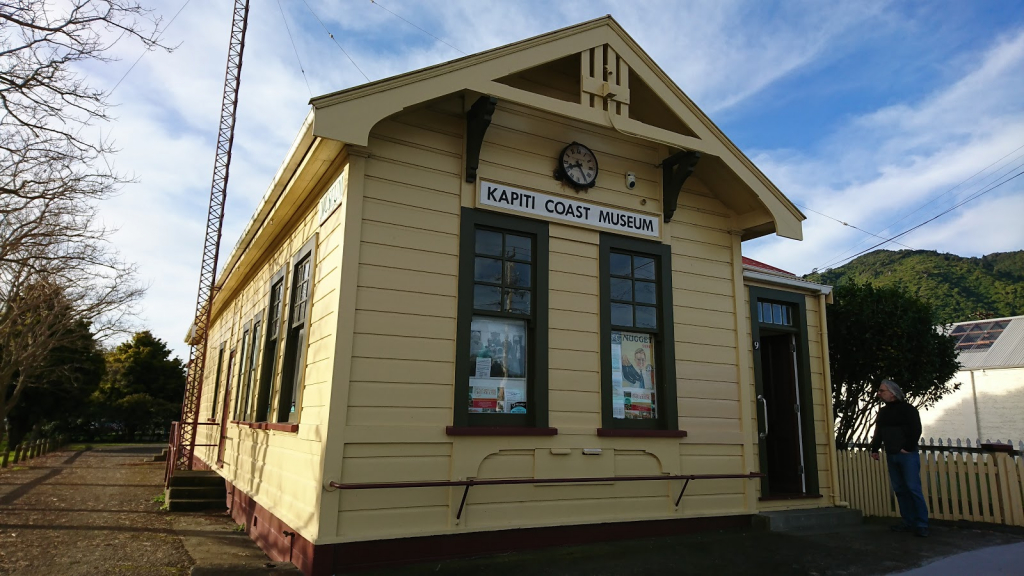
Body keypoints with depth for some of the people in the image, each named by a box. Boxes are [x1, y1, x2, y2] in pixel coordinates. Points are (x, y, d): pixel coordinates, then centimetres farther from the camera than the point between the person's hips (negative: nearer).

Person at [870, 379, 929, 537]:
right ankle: (909, 523, 14)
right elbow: (878, 432, 18)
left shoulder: (907, 409, -6)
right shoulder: (882, 411, 13)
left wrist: (908, 448, -15)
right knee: (900, 490, 7)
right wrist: (875, 449, 10)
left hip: (907, 455, -7)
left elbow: (916, 430, -13)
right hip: (891, 456, 7)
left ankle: (921, 525, -3)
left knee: (913, 489, -8)